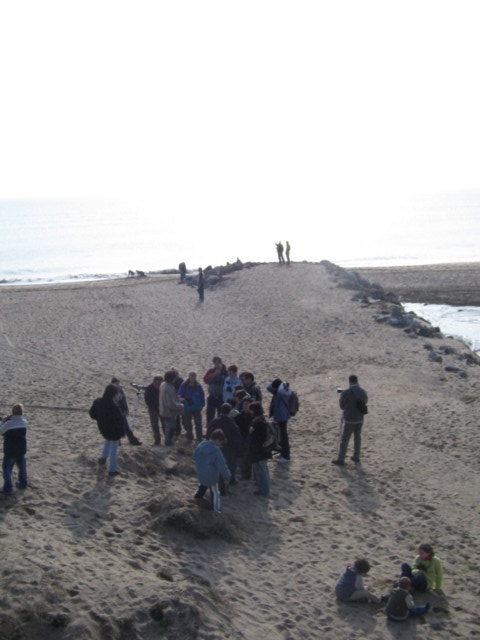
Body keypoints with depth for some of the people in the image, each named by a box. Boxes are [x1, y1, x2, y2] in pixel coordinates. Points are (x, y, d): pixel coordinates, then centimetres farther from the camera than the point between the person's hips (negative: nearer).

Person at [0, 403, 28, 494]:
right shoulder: (24, 422, -5)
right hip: (21, 450, 5)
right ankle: (23, 483, 34)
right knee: (22, 466, 22)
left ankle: (8, 487, 1)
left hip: (10, 450, -5)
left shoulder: (8, 423, -21)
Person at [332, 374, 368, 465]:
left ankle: (341, 459, 8)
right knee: (357, 438, 20)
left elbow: (341, 405, -6)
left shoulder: (346, 392, -18)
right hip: (360, 419, 5)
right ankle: (356, 457, 31)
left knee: (344, 440, 4)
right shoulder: (363, 392, -2)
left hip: (349, 420, -5)